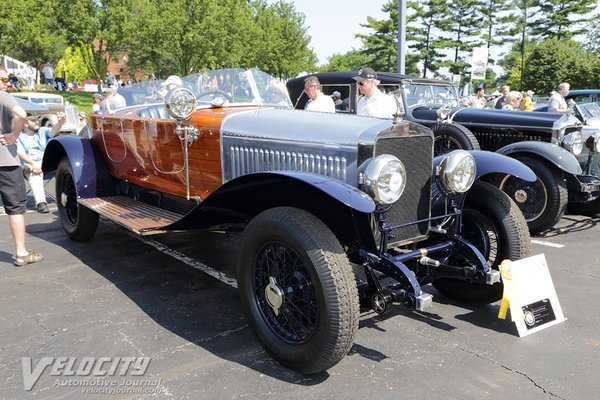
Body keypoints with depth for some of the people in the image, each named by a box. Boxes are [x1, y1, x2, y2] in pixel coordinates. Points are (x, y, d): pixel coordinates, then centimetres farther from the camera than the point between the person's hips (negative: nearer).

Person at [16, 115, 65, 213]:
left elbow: (53, 131, -6)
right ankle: (41, 202, -48)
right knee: (34, 173, -36)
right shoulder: (19, 136, 11)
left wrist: (59, 123, -31)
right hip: (29, 164, -2)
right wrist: (33, 164, -24)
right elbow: (20, 153, -5)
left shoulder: (43, 131, 17)